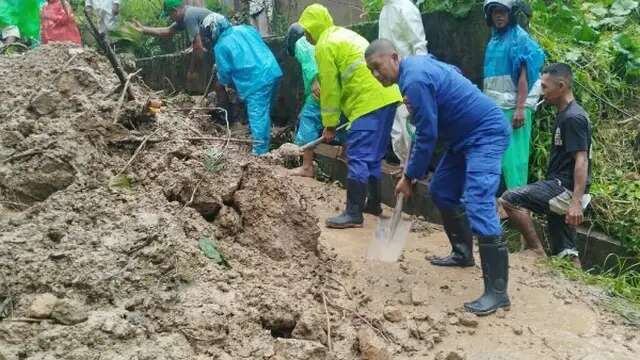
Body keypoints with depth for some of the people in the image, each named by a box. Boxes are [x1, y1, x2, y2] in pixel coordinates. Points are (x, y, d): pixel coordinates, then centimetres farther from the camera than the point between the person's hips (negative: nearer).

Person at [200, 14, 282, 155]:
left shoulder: (221, 46, -2)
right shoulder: (246, 28, 16)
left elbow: (224, 74, 2)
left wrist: (223, 81, 25)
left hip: (257, 82, -8)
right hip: (272, 72, 8)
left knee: (258, 118, -5)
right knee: (264, 114, 19)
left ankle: (260, 153, -4)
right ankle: (264, 146, 29)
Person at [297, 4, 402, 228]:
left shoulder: (325, 45, -4)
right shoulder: (345, 35, 26)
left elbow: (330, 88, -5)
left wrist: (330, 125, 3)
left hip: (370, 101, -10)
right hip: (387, 96, 10)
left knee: (357, 158, -9)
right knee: (373, 155, 18)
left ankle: (353, 214, -8)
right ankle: (374, 203, 28)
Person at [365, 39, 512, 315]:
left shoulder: (414, 81, -22)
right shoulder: (415, 64, 9)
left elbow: (427, 135, -20)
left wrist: (409, 176, -11)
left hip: (486, 134, -11)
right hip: (466, 135, 11)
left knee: (478, 206, -21)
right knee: (442, 191, 18)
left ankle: (497, 292, -21)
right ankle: (463, 253, 34)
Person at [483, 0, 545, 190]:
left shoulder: (519, 37, -3)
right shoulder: (494, 39, 18)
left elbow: (523, 76, -11)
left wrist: (520, 109, -19)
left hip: (512, 107, -7)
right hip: (496, 107, 7)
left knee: (512, 155, -9)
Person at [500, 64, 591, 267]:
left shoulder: (573, 117, -14)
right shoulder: (564, 114, 16)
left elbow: (581, 161, -21)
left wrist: (576, 201, -29)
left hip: (565, 188, -10)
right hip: (562, 188, 10)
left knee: (510, 200, -16)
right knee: (565, 252, 11)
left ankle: (538, 254, -11)